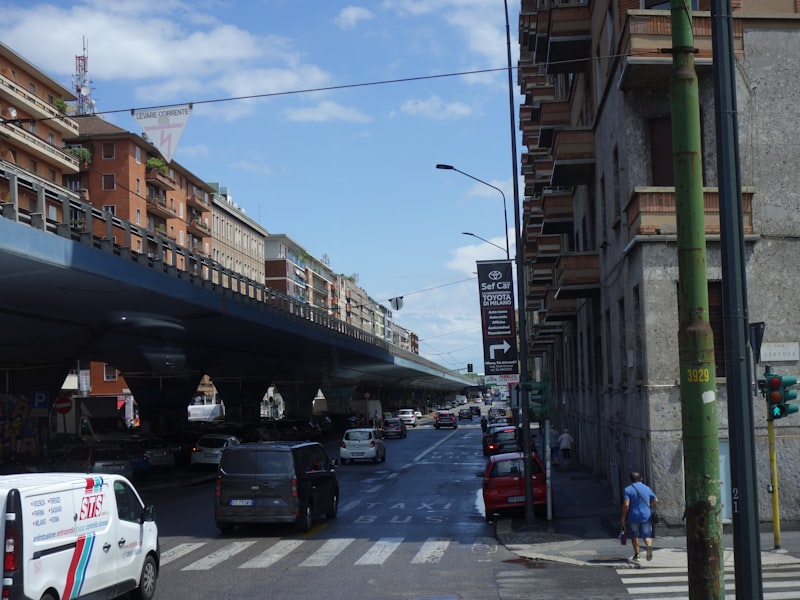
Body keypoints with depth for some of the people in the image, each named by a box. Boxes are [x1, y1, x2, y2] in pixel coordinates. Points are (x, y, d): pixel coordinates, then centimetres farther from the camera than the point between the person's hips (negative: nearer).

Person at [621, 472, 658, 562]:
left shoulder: (628, 490, -6)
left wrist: (623, 517, -6)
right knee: (647, 536, 7)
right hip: (646, 516, 2)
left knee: (634, 536, 14)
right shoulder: (647, 488, 7)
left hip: (633, 517, -2)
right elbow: (655, 501, 17)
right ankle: (649, 545, -25)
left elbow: (626, 505, -16)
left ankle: (636, 555, 15)